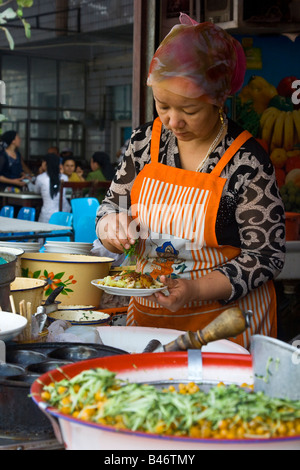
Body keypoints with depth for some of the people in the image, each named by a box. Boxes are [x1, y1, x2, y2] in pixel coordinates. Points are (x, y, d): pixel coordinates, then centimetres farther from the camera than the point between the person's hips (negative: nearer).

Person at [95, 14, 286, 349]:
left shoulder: (246, 161, -16)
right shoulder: (145, 142, -1)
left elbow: (266, 255, -12)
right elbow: (112, 206, 12)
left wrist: (196, 289, -24)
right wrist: (110, 225, -13)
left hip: (226, 319, -4)